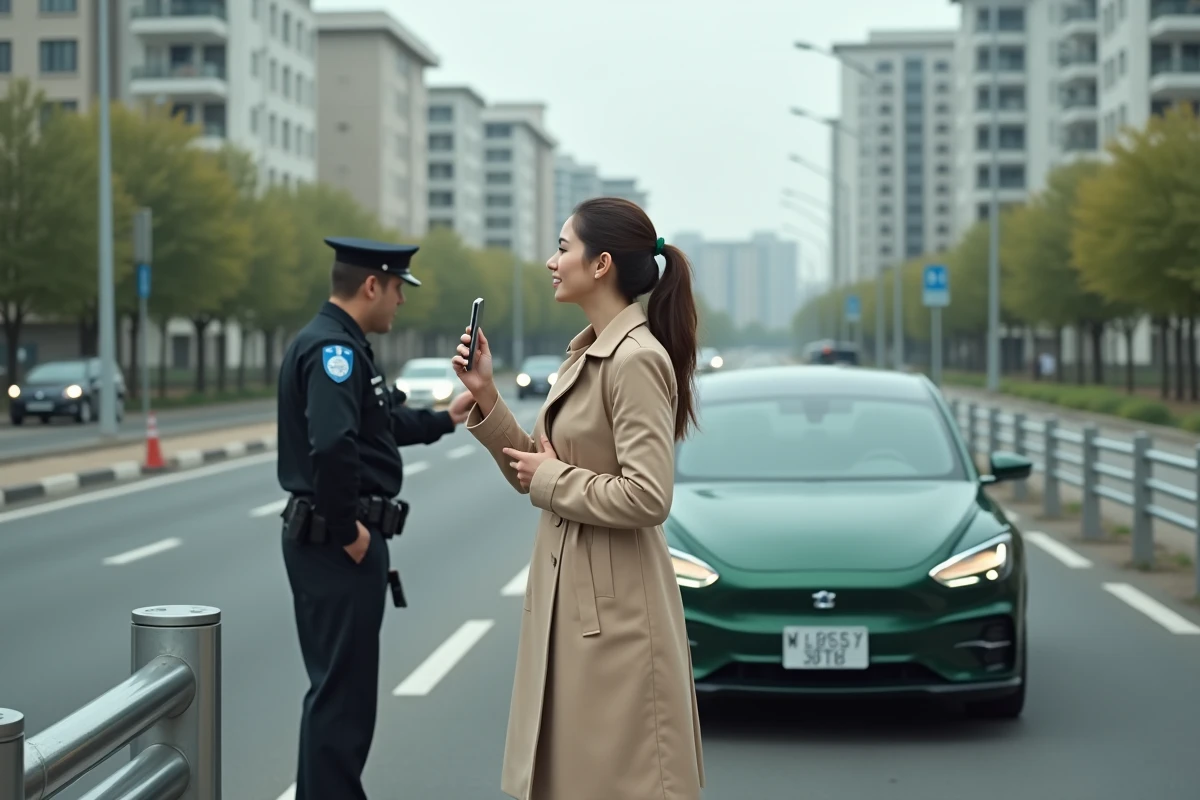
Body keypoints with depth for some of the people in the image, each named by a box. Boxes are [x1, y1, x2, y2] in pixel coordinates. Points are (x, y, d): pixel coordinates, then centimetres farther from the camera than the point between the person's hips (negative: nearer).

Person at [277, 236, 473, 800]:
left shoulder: (340, 344, 15)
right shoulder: (333, 349, -18)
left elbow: (380, 426, 27)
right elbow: (332, 445, -32)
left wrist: (445, 419, 31)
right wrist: (347, 529, -23)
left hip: (334, 540, 11)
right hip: (337, 542, -11)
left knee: (339, 685, 19)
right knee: (344, 689, -4)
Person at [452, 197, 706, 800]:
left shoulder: (636, 359, -18)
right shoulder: (586, 354, 12)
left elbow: (647, 497, -25)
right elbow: (533, 474, 13)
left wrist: (553, 479, -14)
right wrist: (486, 397, 4)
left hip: (614, 604, -10)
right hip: (567, 594, 10)